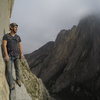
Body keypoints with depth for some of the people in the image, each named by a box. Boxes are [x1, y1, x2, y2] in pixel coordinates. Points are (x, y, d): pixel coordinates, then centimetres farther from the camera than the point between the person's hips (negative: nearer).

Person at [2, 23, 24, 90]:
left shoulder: (18, 37, 7)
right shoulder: (6, 36, -6)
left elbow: (20, 46, 4)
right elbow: (4, 46, -12)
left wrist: (21, 54, -8)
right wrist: (6, 55, -21)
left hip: (16, 55, 4)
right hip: (9, 55, -3)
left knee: (18, 68, 8)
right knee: (9, 70, -6)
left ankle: (18, 80, 29)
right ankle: (12, 84, 3)